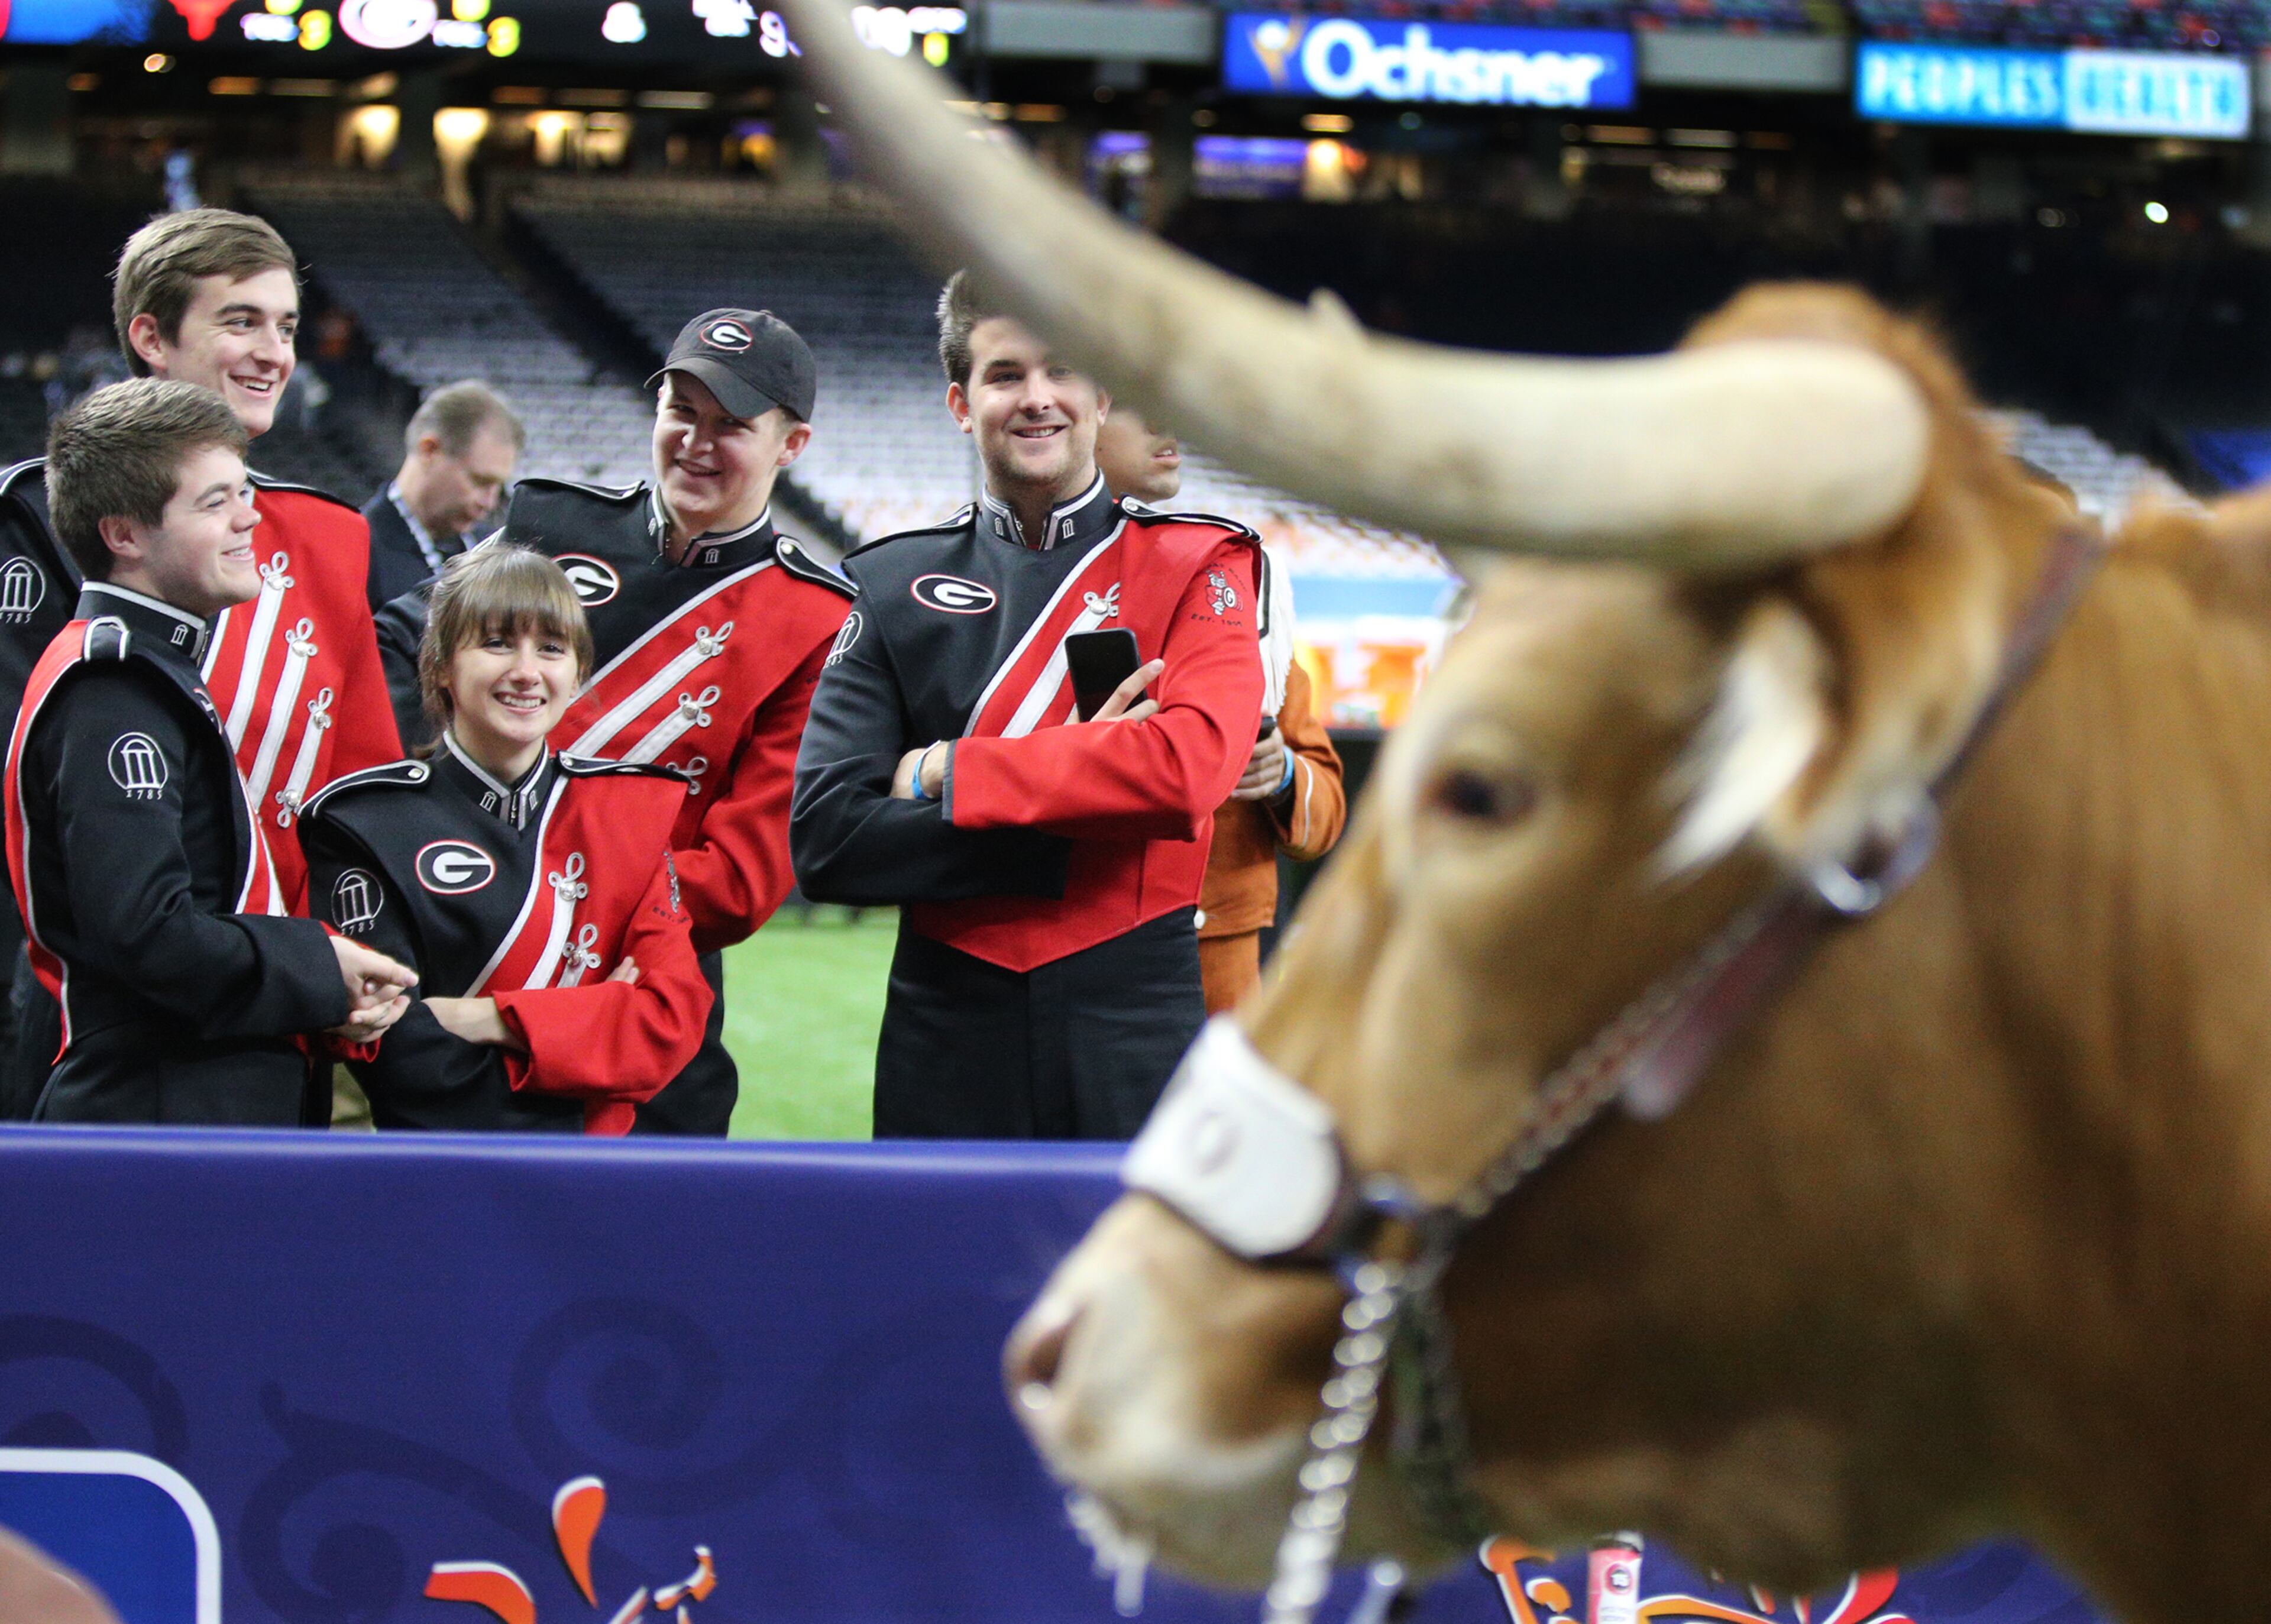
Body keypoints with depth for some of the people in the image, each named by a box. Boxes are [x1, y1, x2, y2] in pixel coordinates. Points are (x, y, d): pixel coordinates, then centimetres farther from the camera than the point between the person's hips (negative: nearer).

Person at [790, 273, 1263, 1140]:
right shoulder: (892, 586, 6)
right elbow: (824, 842, -5)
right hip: (948, 1032, 1)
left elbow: (1193, 762, -15)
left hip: (1137, 1034, -1)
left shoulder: (1197, 566, 4)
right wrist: (1074, 816, -13)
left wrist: (946, 775, -9)